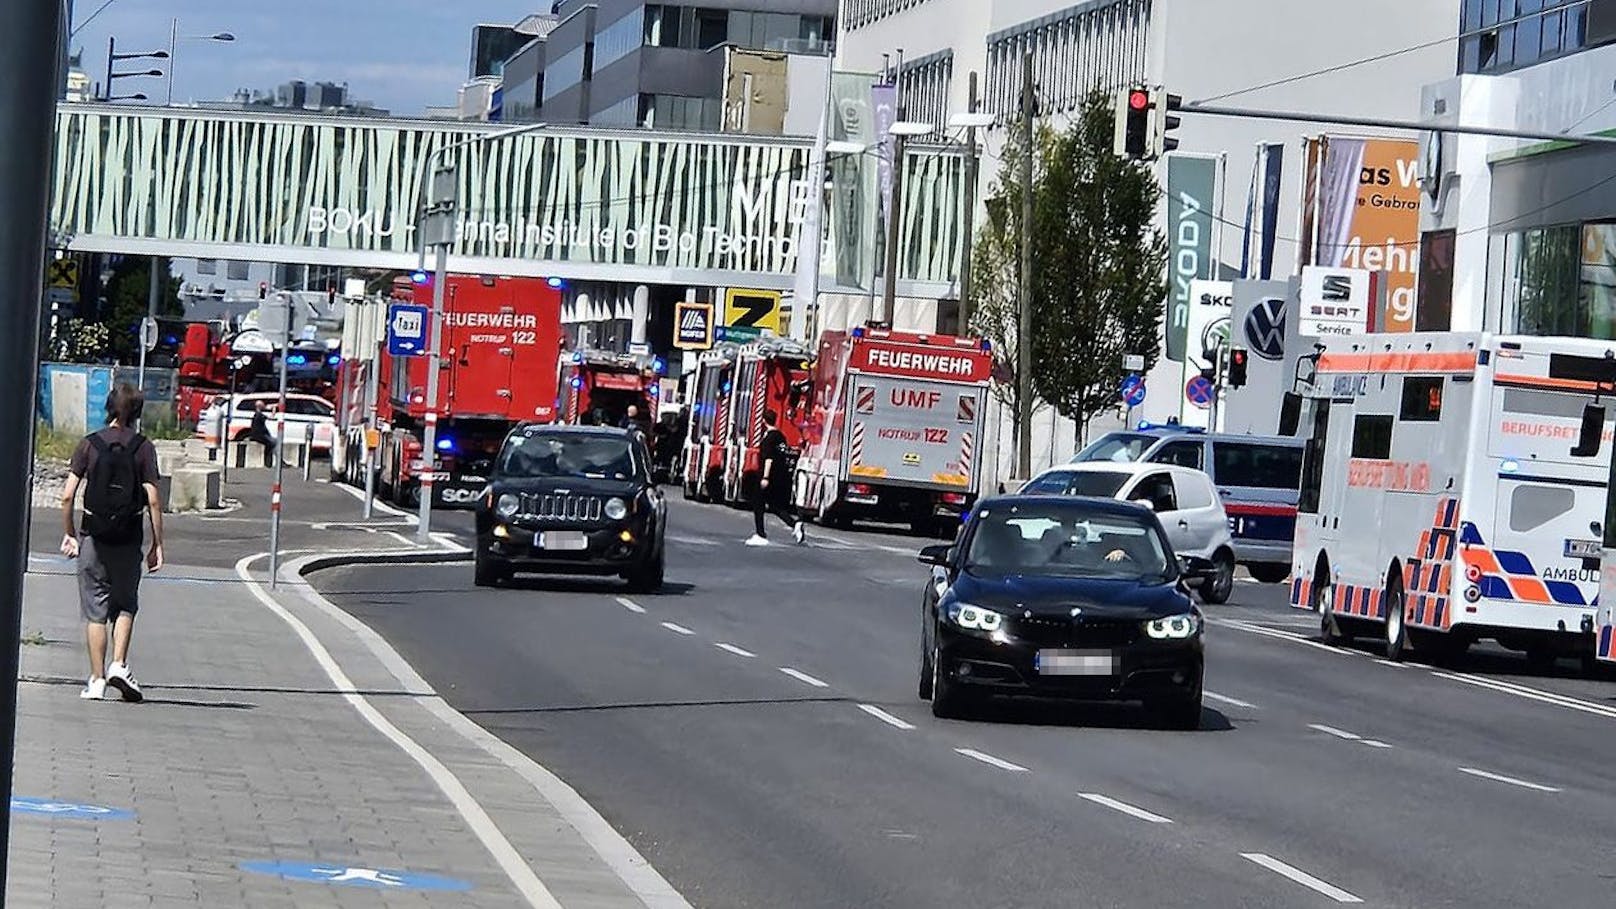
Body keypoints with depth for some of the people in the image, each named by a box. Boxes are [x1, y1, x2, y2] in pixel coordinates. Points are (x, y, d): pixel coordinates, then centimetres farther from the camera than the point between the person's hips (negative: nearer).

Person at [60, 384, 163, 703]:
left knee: (95, 611, 5)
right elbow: (153, 501, -8)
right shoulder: (143, 447, -4)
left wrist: (69, 534, 7)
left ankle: (97, 680, 4)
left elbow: (68, 496, -4)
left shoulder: (89, 444, -1)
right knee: (126, 605, 15)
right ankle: (119, 665, -1)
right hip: (128, 540, 0)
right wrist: (158, 544, -2)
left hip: (92, 537, 0)